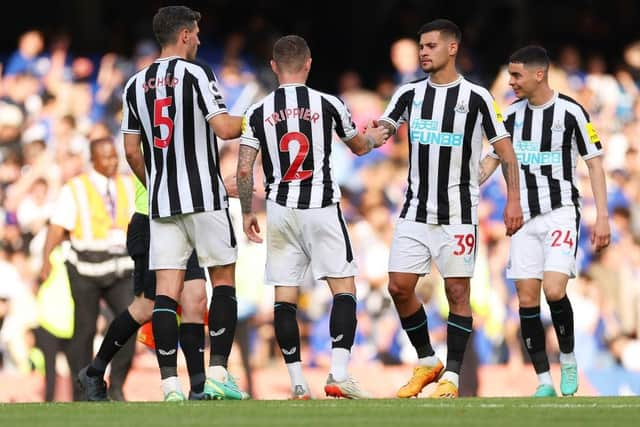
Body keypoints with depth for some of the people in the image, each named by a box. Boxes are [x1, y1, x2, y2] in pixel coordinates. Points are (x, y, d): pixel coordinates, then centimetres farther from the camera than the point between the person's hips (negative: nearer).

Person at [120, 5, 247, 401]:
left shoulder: (136, 84, 11)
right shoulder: (196, 73, -6)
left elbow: (132, 150, 13)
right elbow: (223, 128, -14)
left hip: (161, 201, 5)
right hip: (204, 196, -5)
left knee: (166, 290, 0)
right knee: (224, 279, 6)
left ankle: (170, 384, -8)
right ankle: (218, 373, -3)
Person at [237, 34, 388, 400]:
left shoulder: (258, 113, 1)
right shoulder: (328, 104, -2)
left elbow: (244, 169, -1)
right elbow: (358, 147, 15)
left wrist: (247, 212, 12)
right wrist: (373, 138, 38)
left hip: (280, 211, 2)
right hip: (322, 208, -2)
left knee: (285, 297, 6)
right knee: (344, 288, 2)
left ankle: (297, 382, 4)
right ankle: (339, 373, -11)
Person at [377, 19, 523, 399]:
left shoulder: (476, 97, -4)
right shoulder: (410, 94, 7)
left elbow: (505, 150, -1)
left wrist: (513, 200, -8)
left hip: (458, 213, -4)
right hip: (416, 211, 4)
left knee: (457, 291, -3)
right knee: (400, 286, 0)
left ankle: (452, 376, 4)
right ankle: (427, 362, 17)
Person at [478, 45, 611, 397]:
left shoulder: (570, 112, -7)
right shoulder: (513, 114, 6)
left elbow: (594, 163, -4)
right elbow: (492, 159, 15)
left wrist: (602, 216, -10)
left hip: (561, 212, -5)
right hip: (525, 217, 5)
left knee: (554, 290, -20)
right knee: (527, 299, -2)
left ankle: (568, 359, 5)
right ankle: (544, 381, 5)